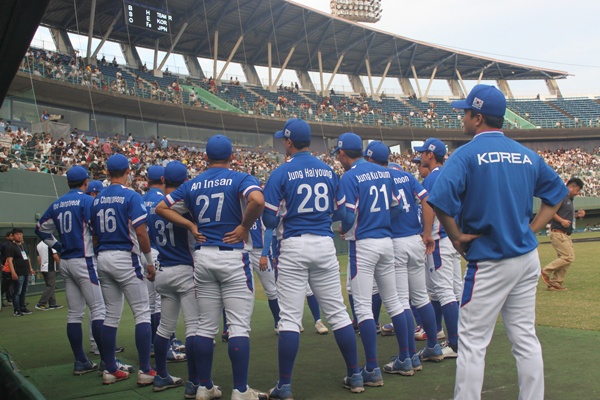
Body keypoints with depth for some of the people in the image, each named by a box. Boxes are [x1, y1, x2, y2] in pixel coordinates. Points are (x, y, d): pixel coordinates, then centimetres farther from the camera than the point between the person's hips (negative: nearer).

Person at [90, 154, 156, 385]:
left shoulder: (97, 200, 11)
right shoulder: (131, 197, -9)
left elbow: (95, 234, 13)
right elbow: (140, 232, -16)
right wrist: (150, 261, -8)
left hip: (103, 259, 7)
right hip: (125, 258, -7)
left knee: (111, 315, 12)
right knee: (142, 313, -1)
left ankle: (110, 370, 16)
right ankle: (145, 371, -2)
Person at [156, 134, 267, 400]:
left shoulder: (192, 185, 10)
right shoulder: (240, 179, -4)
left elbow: (161, 208, 13)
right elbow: (257, 200, -25)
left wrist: (191, 226, 9)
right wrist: (244, 227, -11)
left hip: (202, 257, 5)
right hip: (232, 256, -5)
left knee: (206, 326, 12)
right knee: (239, 326, -1)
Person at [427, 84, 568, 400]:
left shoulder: (467, 154, -11)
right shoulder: (526, 154, 8)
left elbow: (440, 200, -25)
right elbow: (557, 191, 19)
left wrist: (456, 236, -12)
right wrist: (532, 228, 13)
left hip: (489, 262, -6)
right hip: (527, 259, 6)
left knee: (472, 342, 3)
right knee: (525, 338, 14)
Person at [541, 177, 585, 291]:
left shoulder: (569, 199, 20)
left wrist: (577, 215, 14)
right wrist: (562, 220, -24)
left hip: (566, 234, 10)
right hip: (558, 233, -10)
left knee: (566, 259, 8)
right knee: (569, 257, -14)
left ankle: (555, 283, 11)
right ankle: (546, 272, -4)